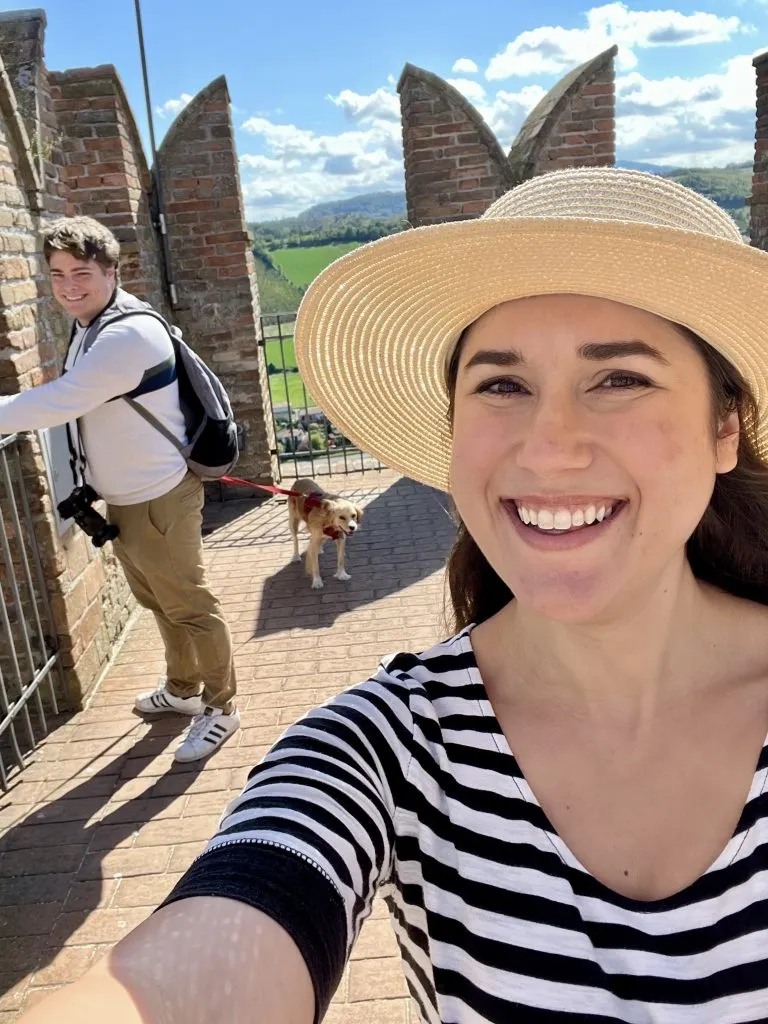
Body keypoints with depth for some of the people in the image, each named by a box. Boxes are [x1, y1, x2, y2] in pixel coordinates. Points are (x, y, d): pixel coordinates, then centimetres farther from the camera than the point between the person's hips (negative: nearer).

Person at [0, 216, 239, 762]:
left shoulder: (130, 334, -24)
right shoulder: (89, 327, 8)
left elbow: (57, 403, -30)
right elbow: (71, 403, 11)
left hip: (159, 499, -10)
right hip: (124, 498, 10)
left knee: (189, 606, 5)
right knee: (158, 601, 23)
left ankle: (220, 707, 22)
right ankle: (183, 689, 42)